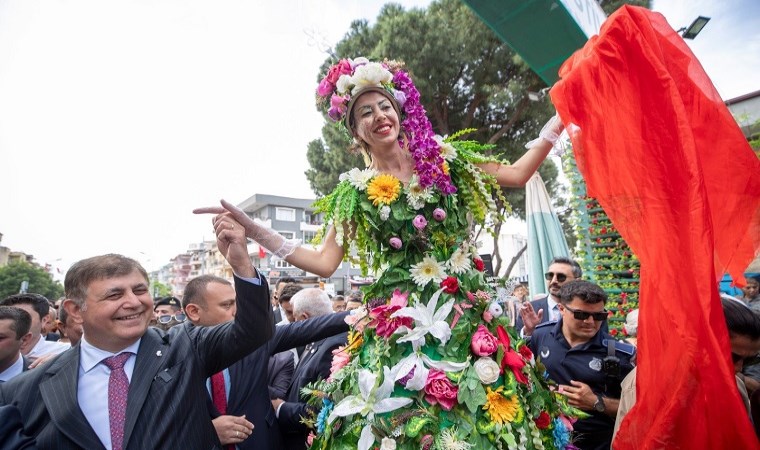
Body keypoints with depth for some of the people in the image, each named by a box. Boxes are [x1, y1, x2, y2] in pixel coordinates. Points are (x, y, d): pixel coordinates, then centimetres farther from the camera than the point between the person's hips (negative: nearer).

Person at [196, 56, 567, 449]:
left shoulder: (443, 159, 5)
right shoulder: (355, 192, 0)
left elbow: (517, 174, 9)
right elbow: (324, 263, -6)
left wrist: (557, 122, 8)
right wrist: (255, 232, -12)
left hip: (465, 315, 2)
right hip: (399, 327, -1)